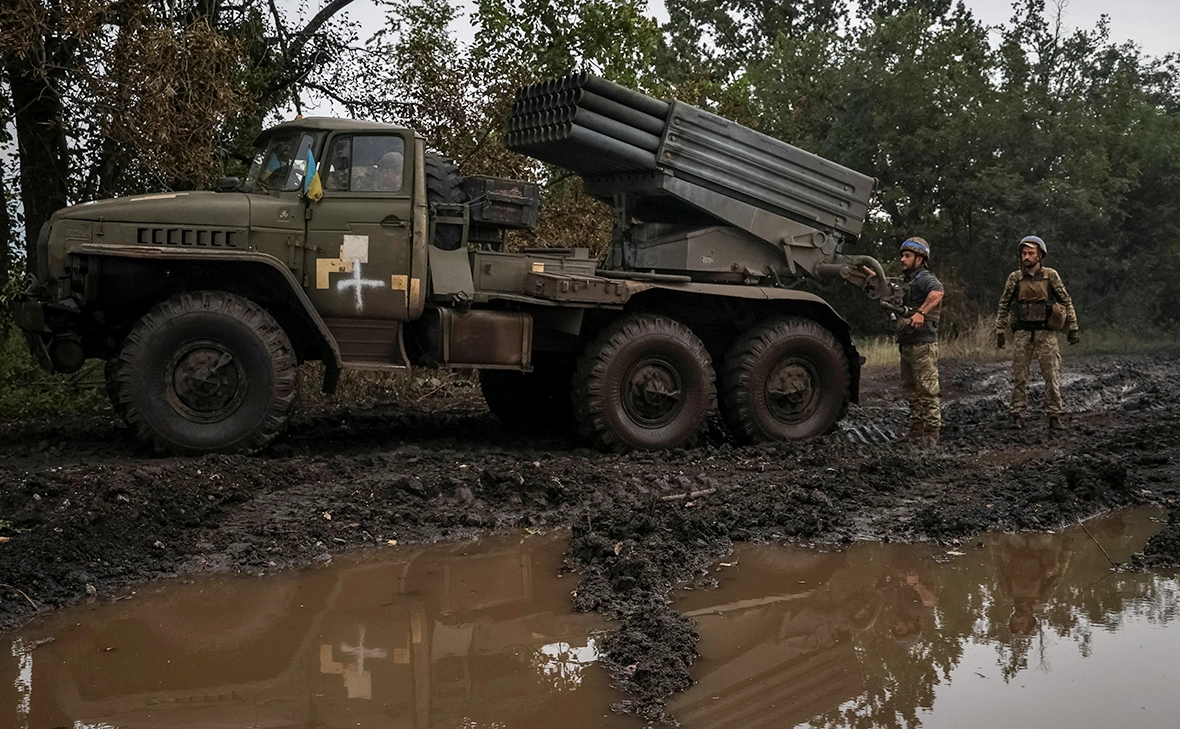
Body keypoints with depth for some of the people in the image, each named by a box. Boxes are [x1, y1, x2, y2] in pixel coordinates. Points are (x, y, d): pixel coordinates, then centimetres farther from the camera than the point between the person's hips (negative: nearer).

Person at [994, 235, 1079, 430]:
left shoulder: (1051, 276, 1)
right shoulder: (1014, 278, 4)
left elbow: (1067, 302, 6)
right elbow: (1003, 306, 10)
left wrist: (1073, 328, 3)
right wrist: (1000, 331, 5)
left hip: (1046, 332, -1)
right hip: (1022, 333, 1)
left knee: (1052, 375, -1)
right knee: (1019, 376, 1)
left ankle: (1054, 415, 6)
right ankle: (1018, 416, 6)